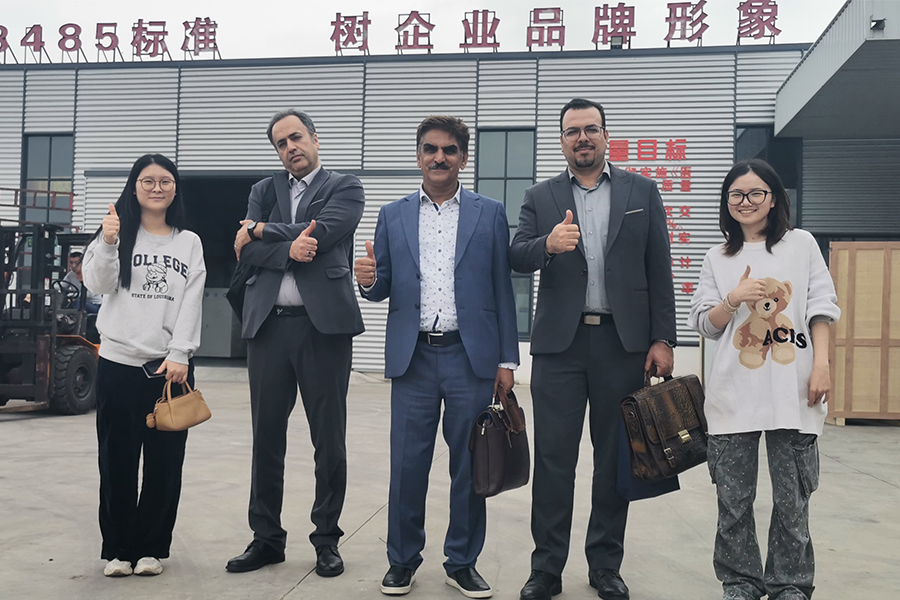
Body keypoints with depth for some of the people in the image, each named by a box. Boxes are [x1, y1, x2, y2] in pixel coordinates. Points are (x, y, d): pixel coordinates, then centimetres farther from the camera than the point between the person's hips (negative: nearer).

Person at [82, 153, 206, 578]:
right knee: (117, 460, 4)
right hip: (118, 363, -1)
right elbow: (98, 285, -5)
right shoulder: (118, 232, 6)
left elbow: (191, 303, 2)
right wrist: (107, 244, -22)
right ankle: (118, 549, 17)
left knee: (164, 462, 4)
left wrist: (179, 354, -9)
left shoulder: (189, 243, 10)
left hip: (171, 365, 1)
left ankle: (151, 547, 18)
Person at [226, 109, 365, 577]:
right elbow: (244, 251, 2)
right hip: (269, 325, 4)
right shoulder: (264, 190, 16)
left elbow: (317, 234, -13)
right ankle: (266, 538, 21)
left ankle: (326, 539, 17)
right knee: (266, 438, 8)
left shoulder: (345, 188, 5)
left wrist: (258, 231, -3)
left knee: (329, 442, 4)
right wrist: (289, 250, -15)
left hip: (323, 325, -3)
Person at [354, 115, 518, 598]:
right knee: (407, 465, 4)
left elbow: (502, 290, 5)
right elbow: (383, 289, 11)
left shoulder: (490, 214, 6)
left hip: (471, 357, 0)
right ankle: (402, 561, 21)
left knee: (470, 465, 6)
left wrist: (507, 360, 1)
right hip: (414, 358, 1)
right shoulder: (393, 216, 10)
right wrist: (368, 281, -13)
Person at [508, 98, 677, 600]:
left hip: (623, 342, 0)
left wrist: (663, 339, -2)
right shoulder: (540, 198, 9)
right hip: (560, 343, 0)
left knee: (615, 460, 8)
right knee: (553, 459, 2)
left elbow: (659, 270, 5)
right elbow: (517, 258, -2)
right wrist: (548, 244, -24)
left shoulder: (642, 191, 8)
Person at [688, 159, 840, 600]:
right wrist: (733, 299, -8)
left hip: (791, 392, -1)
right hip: (733, 394, 2)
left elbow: (821, 308, 5)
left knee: (792, 500, 3)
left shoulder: (801, 244, 9)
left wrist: (821, 365, -5)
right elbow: (705, 325, 10)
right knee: (733, 500, 5)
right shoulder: (718, 258, 13)